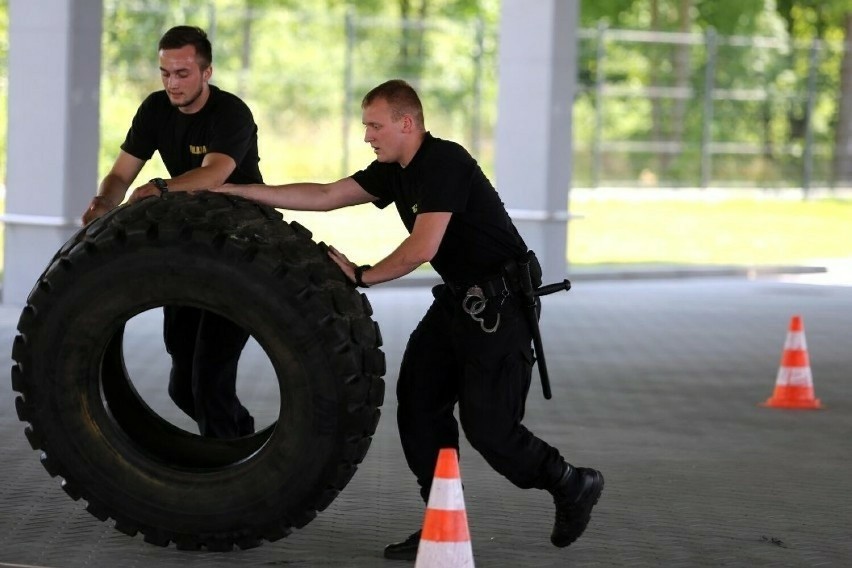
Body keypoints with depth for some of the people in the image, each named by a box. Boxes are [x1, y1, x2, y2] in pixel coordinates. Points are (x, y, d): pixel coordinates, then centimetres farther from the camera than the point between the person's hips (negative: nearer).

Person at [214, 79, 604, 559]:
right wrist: (235, 191, 5)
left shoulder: (445, 163, -21)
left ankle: (573, 486, 12)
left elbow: (422, 248, -26)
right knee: (419, 402, 4)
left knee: (488, 425, -10)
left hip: (500, 304, -10)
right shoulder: (395, 172, 8)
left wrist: (361, 276, -12)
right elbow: (325, 196, 8)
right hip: (459, 299, 10)